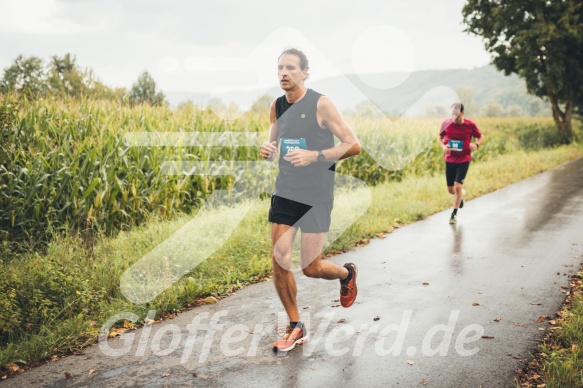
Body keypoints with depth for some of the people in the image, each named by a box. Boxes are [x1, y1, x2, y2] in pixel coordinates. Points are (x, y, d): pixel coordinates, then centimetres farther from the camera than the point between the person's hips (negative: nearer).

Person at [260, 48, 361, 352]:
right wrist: (267, 151, -6)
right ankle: (295, 328, 18)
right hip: (285, 192, 5)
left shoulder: (321, 104, -12)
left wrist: (314, 156, -25)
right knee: (279, 261, -1)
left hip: (316, 195, -5)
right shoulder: (277, 107, 6)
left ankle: (347, 273, 34)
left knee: (310, 267, -2)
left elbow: (353, 145, -13)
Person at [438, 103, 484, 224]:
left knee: (458, 186, -12)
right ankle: (462, 194, 46)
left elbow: (481, 137, 5)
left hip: (464, 160, -3)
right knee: (450, 189, 9)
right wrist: (443, 146, -12)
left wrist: (476, 144, -17)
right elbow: (440, 137, 9)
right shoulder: (446, 123, -5)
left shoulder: (470, 125, -9)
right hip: (449, 160, 3)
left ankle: (454, 214, 4)